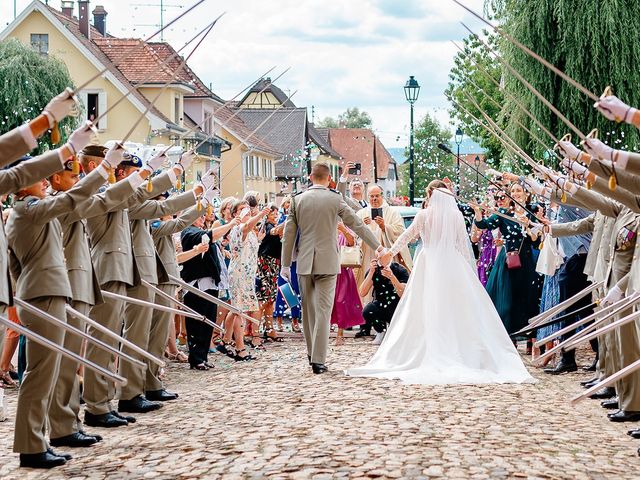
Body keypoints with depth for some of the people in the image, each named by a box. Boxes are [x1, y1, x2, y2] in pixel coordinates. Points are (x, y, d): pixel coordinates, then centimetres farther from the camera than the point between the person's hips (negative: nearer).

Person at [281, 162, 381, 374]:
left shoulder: (298, 200, 2)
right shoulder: (335, 199, -4)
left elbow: (289, 233, 4)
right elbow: (357, 225, 0)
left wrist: (285, 264, 10)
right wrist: (378, 247, 9)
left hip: (304, 263, 3)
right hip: (327, 263, -2)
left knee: (308, 309, 15)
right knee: (323, 310, -2)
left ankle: (312, 352, 26)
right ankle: (318, 360, -7)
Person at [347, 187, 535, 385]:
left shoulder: (424, 215, 1)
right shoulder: (456, 216, 1)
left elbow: (407, 235, 11)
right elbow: (464, 244, 4)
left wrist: (390, 252, 23)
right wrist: (469, 269, 12)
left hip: (428, 265, 0)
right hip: (452, 265, 0)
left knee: (427, 311, 2)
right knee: (457, 310, 2)